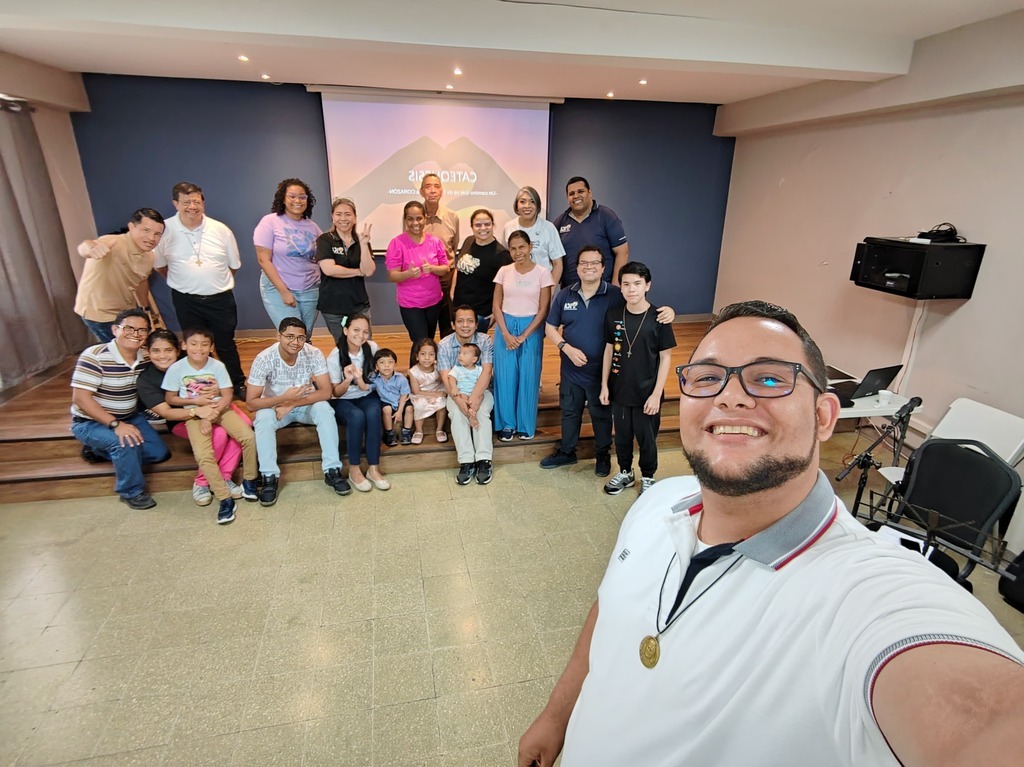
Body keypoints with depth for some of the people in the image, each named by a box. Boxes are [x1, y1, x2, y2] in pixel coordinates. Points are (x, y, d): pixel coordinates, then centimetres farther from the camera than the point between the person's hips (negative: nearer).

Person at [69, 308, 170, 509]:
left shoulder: (144, 358, -4)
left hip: (129, 418, 7)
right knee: (126, 443, -33)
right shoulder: (94, 356, -24)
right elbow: (80, 398, -27)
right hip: (90, 422, -7)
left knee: (160, 453, 2)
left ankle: (101, 449, 22)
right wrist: (115, 424, -34)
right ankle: (131, 492, -9)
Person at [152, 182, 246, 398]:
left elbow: (234, 265, 6)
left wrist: (217, 282, 10)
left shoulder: (221, 230, -7)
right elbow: (158, 266, 5)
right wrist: (182, 282, 8)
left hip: (221, 299, 0)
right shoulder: (165, 230, -10)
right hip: (186, 301, 0)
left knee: (226, 345, 13)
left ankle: (238, 384, 28)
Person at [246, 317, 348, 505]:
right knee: (263, 418, -32)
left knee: (324, 409, -29)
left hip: (306, 404, 1)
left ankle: (332, 471, -23)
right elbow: (251, 402, -22)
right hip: (274, 406, 0)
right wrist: (284, 398, -38)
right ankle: (270, 477, -20)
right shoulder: (264, 359, -24)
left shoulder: (314, 354, -21)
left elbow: (325, 392, -20)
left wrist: (292, 404, -29)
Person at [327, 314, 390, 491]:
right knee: (357, 416, -34)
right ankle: (354, 470, -19)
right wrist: (347, 380, -29)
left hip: (367, 397, 2)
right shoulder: (335, 357, -14)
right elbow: (336, 393, -8)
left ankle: (374, 468, -23)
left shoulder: (372, 348, -8)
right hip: (343, 401, -2)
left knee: (373, 413, -32)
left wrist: (360, 379, -21)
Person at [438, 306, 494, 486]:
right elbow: (445, 377, -16)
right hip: (457, 392, 0)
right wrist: (458, 398, -34)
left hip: (481, 390, 0)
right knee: (457, 413, -30)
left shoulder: (486, 341, -9)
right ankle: (466, 462, -28)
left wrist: (474, 397, -35)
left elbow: (487, 371, -20)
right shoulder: (444, 345, -8)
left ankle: (484, 460, -28)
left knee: (481, 412, -31)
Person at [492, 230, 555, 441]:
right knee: (505, 375, 1)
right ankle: (506, 424, 13)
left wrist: (524, 336, -11)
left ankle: (526, 424, 15)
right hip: (505, 326, 2)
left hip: (531, 328, -2)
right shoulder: (504, 272, 3)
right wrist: (506, 333, -10)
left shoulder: (542, 273, -3)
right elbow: (496, 306, 3)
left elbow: (543, 309, -5)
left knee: (528, 376, 2)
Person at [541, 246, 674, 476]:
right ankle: (566, 452, 41)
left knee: (602, 415, 16)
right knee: (569, 412, 20)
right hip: (570, 370, 3)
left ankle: (603, 455, 40)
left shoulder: (615, 295, -14)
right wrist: (567, 348, -16)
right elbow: (550, 328, 1)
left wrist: (667, 311, -35)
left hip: (601, 372, -3)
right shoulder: (565, 295, -4)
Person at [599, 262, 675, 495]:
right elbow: (609, 350, 4)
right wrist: (604, 385, 3)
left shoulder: (659, 318, -13)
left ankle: (647, 478, 36)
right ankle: (625, 473, 41)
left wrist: (656, 394, -12)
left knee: (647, 439, 14)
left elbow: (666, 358, -9)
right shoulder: (613, 315, -4)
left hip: (646, 393, -3)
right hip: (619, 390, 3)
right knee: (622, 436, 18)